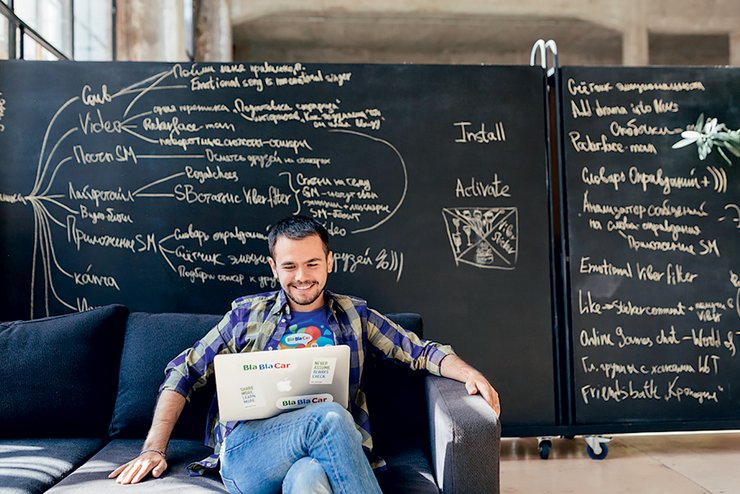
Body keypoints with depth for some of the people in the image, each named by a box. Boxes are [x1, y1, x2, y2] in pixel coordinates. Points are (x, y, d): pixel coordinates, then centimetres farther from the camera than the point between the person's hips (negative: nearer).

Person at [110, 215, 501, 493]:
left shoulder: (354, 315, 19)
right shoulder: (247, 313, 16)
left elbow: (421, 351, 15)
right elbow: (184, 373, 16)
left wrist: (470, 374, -5)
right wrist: (154, 448, 5)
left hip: (321, 454, 0)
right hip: (246, 455, 1)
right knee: (330, 416, -32)